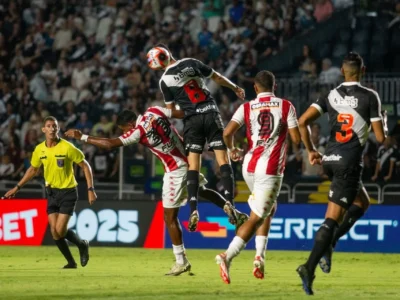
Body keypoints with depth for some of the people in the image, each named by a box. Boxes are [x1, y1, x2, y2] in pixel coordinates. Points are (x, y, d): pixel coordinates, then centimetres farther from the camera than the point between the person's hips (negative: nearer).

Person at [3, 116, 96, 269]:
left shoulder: (67, 147, -16)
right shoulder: (39, 150, -1)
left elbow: (85, 166, -8)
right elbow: (33, 170, 17)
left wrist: (90, 189, -13)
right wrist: (17, 188, 15)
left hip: (68, 192, -5)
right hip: (52, 192, 5)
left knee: (60, 230, -13)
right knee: (54, 232, -3)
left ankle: (82, 244, 16)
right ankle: (71, 262, 14)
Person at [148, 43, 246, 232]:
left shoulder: (164, 81, 0)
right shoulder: (191, 63, 2)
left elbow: (172, 111, 5)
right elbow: (217, 78, 12)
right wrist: (235, 88, 27)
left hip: (192, 120, 0)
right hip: (210, 113, 0)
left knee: (193, 165, 3)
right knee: (223, 159, 0)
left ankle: (194, 210, -10)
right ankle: (229, 203, -14)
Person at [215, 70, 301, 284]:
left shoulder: (247, 108, 5)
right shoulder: (285, 106, 0)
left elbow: (227, 133, -6)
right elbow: (296, 139, -3)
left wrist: (232, 150, 14)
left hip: (249, 166, 4)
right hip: (271, 170, -4)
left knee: (268, 209, 25)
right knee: (256, 218, -4)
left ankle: (260, 256, 12)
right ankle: (227, 256, -21)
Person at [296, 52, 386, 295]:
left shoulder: (331, 96, 6)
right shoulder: (370, 97, -6)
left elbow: (302, 122, -2)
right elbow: (381, 138, -6)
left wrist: (310, 150, 10)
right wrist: (383, 129, 17)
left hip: (330, 160, 6)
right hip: (350, 163, -5)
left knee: (362, 202, 26)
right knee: (332, 219, -5)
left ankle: (329, 242, 12)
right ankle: (309, 267, -16)